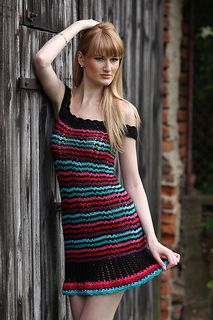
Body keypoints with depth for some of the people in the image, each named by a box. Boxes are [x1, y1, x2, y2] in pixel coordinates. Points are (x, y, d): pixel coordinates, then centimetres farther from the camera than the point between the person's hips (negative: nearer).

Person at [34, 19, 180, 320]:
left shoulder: (123, 112, 1)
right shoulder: (64, 99, 5)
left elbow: (133, 182, 3)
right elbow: (42, 59, -15)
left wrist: (152, 239, -3)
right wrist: (79, 25, 0)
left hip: (116, 230, -2)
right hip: (76, 236, 3)